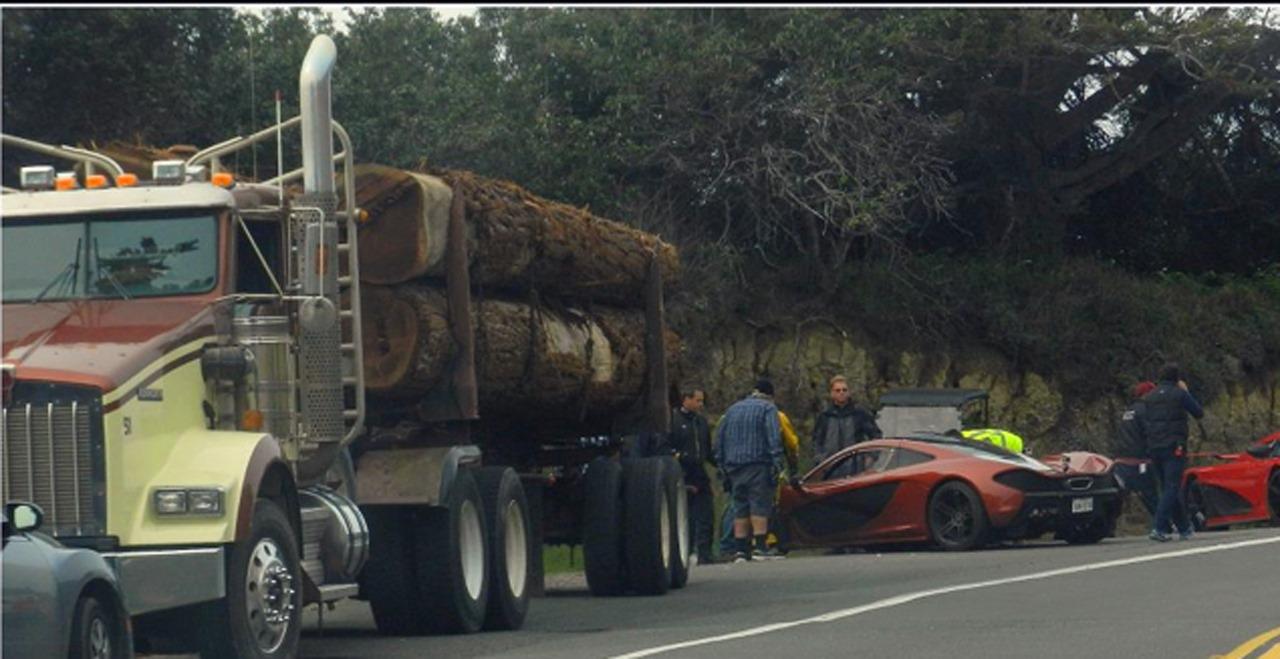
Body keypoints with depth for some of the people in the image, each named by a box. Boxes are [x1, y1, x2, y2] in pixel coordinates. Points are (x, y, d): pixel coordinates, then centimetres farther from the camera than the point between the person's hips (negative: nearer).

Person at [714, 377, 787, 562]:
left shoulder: (733, 409, 19)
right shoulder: (768, 409, 1)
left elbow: (719, 438, 18)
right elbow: (774, 438, -12)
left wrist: (722, 464, 18)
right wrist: (777, 463, -15)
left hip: (734, 466, 5)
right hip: (758, 465, -5)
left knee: (740, 507, 7)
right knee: (760, 505, -7)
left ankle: (740, 550, 4)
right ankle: (760, 547, -14)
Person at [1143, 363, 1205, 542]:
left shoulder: (1149, 398, 13)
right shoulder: (1179, 394, -3)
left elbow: (1144, 424, 14)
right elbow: (1199, 413, 6)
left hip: (1154, 447, 6)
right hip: (1174, 447, -6)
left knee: (1168, 488, 14)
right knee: (1171, 488, -8)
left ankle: (1184, 528, 21)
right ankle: (1159, 528, -21)